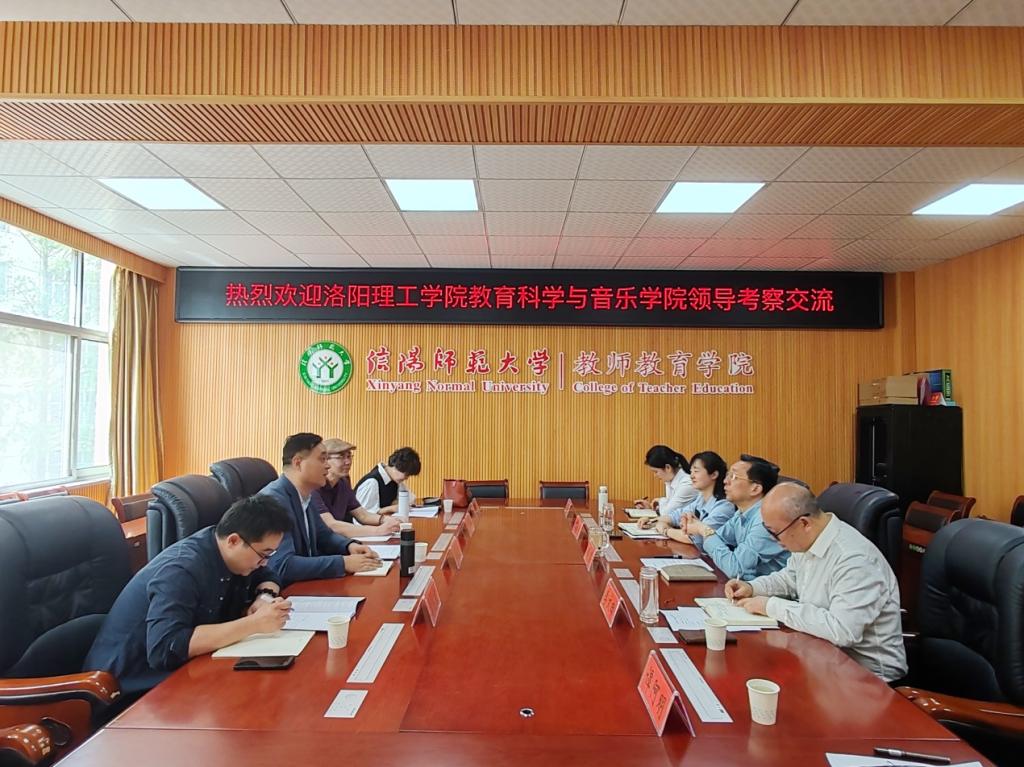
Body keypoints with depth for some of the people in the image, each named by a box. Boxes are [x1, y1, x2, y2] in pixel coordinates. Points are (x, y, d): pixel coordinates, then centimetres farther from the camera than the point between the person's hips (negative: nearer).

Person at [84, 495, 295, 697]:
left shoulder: (229, 552, -4)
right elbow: (165, 649, -39)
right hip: (136, 687, -7)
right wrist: (254, 623, -36)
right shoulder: (181, 571, -27)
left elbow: (267, 578, 14)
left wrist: (265, 597, -11)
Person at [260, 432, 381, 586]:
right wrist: (344, 563, -27)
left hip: (304, 585, 8)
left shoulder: (304, 496, 6)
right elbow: (283, 565, -29)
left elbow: (324, 535, 19)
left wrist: (350, 546, -1)